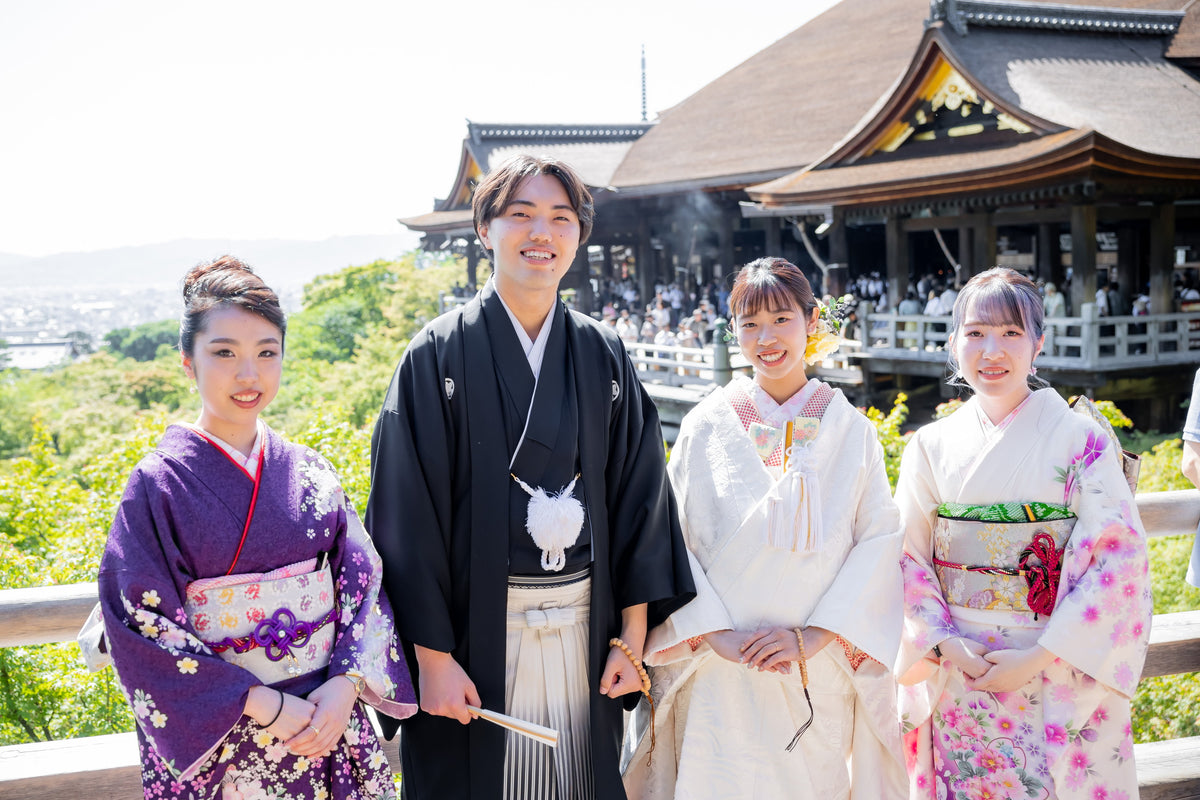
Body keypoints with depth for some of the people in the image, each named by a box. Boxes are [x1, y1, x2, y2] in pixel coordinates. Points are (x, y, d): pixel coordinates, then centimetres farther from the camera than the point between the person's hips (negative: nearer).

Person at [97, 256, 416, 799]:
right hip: (213, 738, -3)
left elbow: (362, 584, 2)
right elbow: (142, 627, -12)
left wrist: (346, 684, -13)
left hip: (326, 718, 3)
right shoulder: (158, 485, -9)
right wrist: (261, 706, -17)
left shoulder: (311, 475, 1)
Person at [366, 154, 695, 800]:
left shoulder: (603, 355, 5)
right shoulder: (438, 356, -5)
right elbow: (407, 514, -8)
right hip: (478, 635, -3)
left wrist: (632, 637, 1)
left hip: (584, 628, 3)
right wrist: (432, 655, -12)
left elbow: (638, 498, 5)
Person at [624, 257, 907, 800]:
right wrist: (714, 633, -11)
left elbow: (880, 542, -3)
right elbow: (671, 542, -1)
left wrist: (814, 635, -12)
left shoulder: (851, 431, 2)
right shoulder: (706, 427, 1)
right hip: (721, 674, 0)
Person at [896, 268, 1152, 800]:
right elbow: (907, 555, 3)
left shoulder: (1082, 441, -6)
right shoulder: (931, 446, 3)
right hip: (956, 672, 2)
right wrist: (942, 643, -11)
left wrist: (1039, 658, -16)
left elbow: (1117, 561, -10)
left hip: (1060, 685, -2)